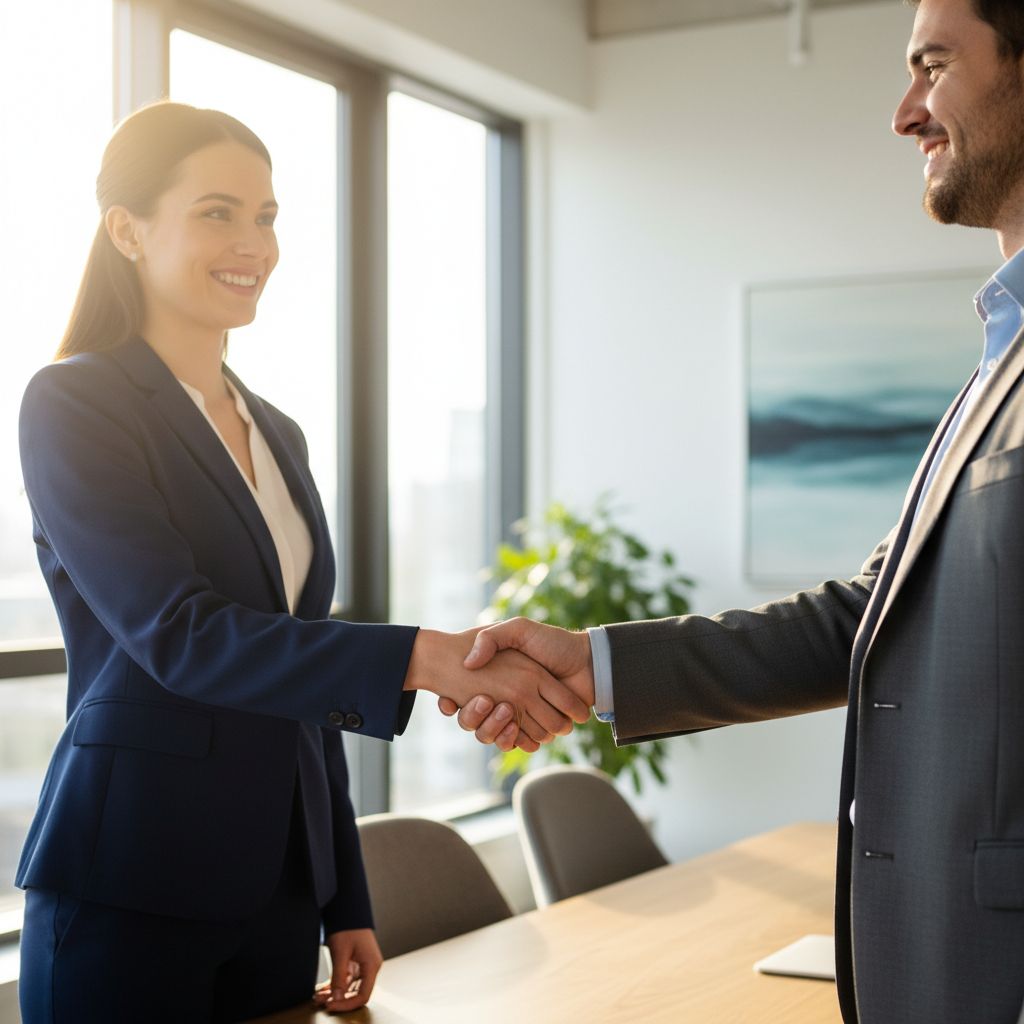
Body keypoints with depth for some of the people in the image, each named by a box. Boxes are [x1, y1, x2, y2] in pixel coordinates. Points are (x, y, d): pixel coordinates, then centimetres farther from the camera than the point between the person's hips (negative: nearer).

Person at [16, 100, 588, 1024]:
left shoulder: (276, 434, 13)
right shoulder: (72, 406, -8)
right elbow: (177, 636, -21)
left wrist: (347, 906, 14)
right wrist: (426, 659, -31)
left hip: (280, 892, 6)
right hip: (131, 900, -6)